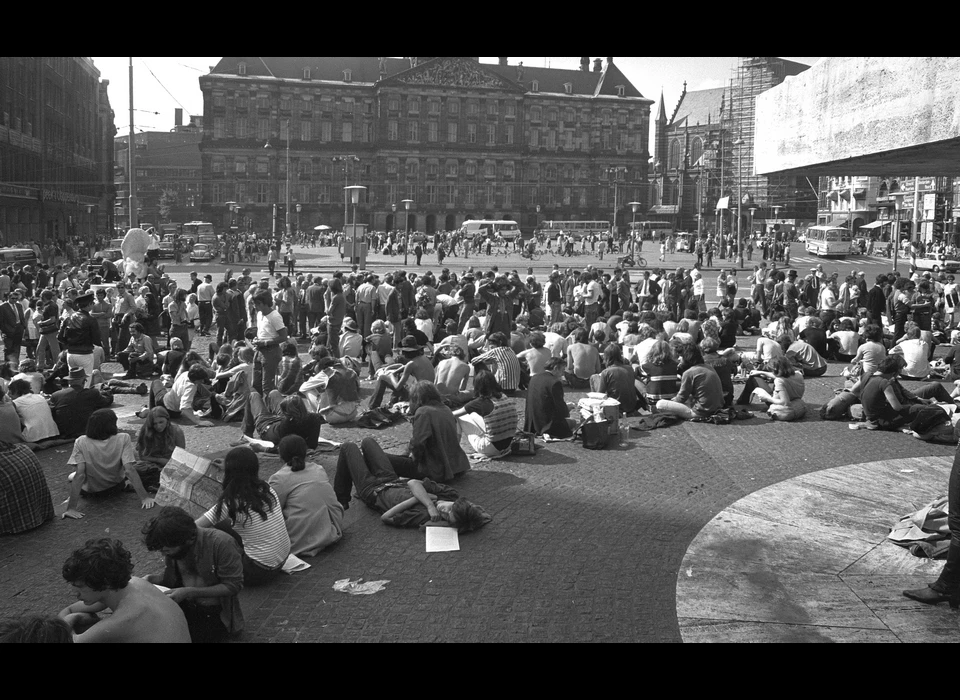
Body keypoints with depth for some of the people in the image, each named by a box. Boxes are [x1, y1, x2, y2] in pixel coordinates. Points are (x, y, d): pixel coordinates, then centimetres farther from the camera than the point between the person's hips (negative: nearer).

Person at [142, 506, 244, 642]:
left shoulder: (222, 544, -26)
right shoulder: (171, 545, -6)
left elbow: (233, 586, -21)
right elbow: (172, 578, 11)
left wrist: (189, 592, -27)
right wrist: (153, 578, -11)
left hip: (216, 614, -5)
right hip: (185, 606, 5)